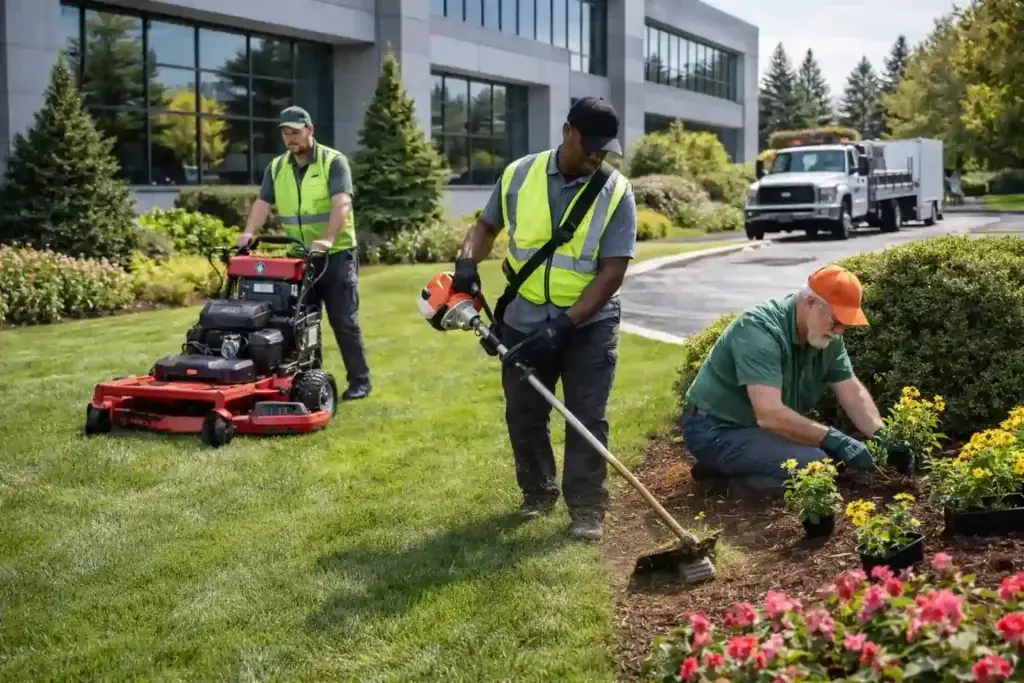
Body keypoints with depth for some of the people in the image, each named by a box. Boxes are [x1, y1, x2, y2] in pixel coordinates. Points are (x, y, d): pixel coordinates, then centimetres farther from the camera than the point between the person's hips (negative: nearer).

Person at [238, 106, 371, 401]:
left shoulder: (333, 161, -9)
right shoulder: (277, 167, 8)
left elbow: (342, 203, -21)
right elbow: (263, 203, 2)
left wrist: (327, 239, -35)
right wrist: (249, 233, -16)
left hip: (336, 254, -5)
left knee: (343, 320, -4)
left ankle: (360, 380, 5)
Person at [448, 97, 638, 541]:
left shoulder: (616, 192, -12)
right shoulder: (519, 175, -3)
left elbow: (613, 270, -16)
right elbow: (487, 224, 13)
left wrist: (566, 325, -22)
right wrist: (468, 259, -9)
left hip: (589, 324, -3)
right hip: (524, 321, 3)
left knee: (587, 418, -1)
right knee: (523, 414, 11)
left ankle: (587, 509, 9)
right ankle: (538, 493, 30)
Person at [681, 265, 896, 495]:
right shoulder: (760, 330, -27)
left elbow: (853, 392, 3)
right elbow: (770, 414, -35)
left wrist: (882, 437, -13)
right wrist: (833, 439, -32)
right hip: (717, 429, -10)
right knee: (814, 464, -26)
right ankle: (722, 467, -6)